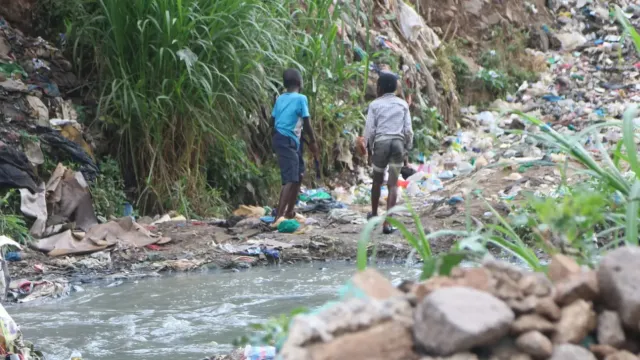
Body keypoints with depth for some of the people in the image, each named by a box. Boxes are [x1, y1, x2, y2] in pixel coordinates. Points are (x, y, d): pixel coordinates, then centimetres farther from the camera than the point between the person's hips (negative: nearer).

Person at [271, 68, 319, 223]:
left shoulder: (280, 99, 13)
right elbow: (306, 123, -8)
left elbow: (273, 120, 13)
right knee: (290, 179, -13)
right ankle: (279, 217, -23)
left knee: (299, 174, 21)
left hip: (280, 139, 9)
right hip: (288, 141, -9)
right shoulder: (301, 98, -7)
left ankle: (289, 212, 28)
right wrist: (313, 142, 3)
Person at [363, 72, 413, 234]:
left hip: (381, 142, -1)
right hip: (398, 143, 1)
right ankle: (387, 223, -9)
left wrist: (369, 149, 8)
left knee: (377, 180, 20)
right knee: (393, 184, -1)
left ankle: (374, 214, 39)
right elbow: (408, 129, 4)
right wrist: (407, 148, 13)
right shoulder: (403, 104, 6)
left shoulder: (375, 104, -1)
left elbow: (370, 129, -2)